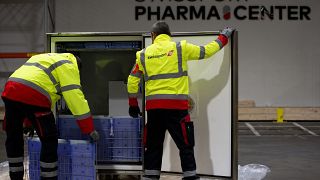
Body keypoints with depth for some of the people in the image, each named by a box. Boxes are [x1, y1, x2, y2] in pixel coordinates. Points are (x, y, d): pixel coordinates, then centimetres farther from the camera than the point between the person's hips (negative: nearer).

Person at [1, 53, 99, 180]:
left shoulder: (44, 58, 34)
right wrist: (90, 130, 5)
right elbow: (75, 97, 2)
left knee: (13, 137, 22)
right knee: (49, 140, 5)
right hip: (32, 97, -8)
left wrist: (29, 121, 38)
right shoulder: (68, 65, 9)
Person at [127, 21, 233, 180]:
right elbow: (206, 51, 9)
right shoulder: (181, 48, 2)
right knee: (185, 146, 5)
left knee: (153, 147, 12)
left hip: (153, 107, 3)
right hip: (176, 106, -3)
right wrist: (223, 37, 25)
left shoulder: (143, 54, 10)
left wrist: (133, 104, 23)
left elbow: (132, 82, 12)